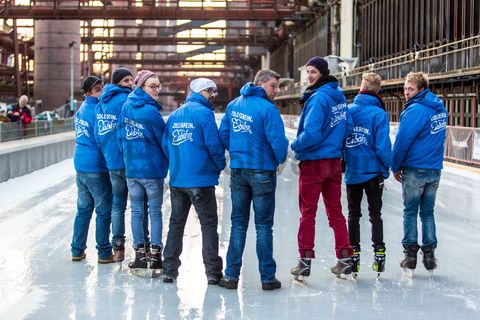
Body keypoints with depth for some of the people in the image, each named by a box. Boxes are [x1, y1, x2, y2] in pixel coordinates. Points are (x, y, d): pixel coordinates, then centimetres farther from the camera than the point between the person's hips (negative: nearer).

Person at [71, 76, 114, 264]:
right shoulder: (97, 111, -17)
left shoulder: (82, 109, 10)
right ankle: (104, 253, 6)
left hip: (81, 165, 8)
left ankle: (77, 250, 17)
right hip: (96, 168, -8)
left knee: (83, 209, 14)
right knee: (104, 211, 1)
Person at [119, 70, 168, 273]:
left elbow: (122, 134, 10)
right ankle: (156, 254, 7)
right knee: (155, 212, 5)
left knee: (136, 212, 10)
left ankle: (140, 254, 12)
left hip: (131, 169, 5)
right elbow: (163, 140, -5)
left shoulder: (126, 106, 3)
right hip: (152, 169, -5)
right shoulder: (150, 111, -15)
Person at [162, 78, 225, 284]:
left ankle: (169, 270, 14)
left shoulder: (174, 115, 12)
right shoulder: (204, 113, -8)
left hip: (176, 179, 6)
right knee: (209, 225, 1)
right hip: (201, 179, -6)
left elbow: (165, 145, 11)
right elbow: (213, 144, -13)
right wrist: (220, 165, 4)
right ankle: (213, 272, 0)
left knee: (176, 224, 13)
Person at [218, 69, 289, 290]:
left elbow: (223, 135, 9)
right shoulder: (267, 109, -15)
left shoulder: (233, 105, 6)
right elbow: (279, 142, -19)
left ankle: (231, 275, 10)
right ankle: (268, 278, 9)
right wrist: (280, 159, 1)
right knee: (264, 226, 4)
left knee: (238, 223, 11)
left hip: (237, 171, 5)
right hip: (262, 172, -5)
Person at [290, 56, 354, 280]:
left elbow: (311, 134, -24)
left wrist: (295, 146, -7)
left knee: (308, 213, 3)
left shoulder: (318, 98, -18)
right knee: (335, 212, 13)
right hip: (334, 162, 7)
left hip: (313, 163, -7)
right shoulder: (339, 96, 5)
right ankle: (345, 260, 14)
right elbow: (348, 127, 10)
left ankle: (305, 261, 7)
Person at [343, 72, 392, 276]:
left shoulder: (346, 110, -4)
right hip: (373, 172, -2)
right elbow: (383, 146, -15)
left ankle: (353, 255, 13)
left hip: (351, 172, 2)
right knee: (375, 214, 11)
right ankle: (379, 254, 9)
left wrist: (342, 162, 13)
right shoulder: (379, 114, -12)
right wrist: (388, 167, 0)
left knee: (353, 214, 13)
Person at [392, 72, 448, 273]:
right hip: (435, 169, 6)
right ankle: (429, 254, 11)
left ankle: (410, 254, 5)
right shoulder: (440, 109, 7)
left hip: (415, 170, -6)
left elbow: (402, 140, -15)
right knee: (428, 213, 13)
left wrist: (396, 167, -4)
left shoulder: (415, 110, -17)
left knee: (410, 212, 4)